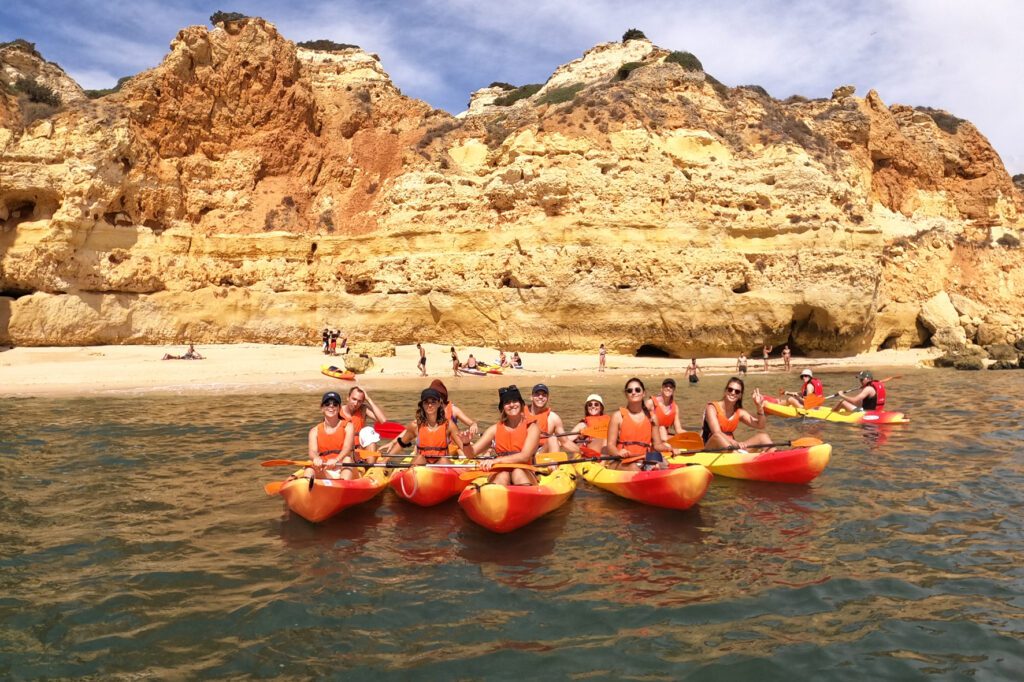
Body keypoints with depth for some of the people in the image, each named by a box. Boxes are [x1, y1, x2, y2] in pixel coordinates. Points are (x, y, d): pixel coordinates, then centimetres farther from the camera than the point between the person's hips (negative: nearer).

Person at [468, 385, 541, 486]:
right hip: (500, 475, 1)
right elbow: (472, 453, 6)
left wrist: (496, 461, -29)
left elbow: (524, 456, -16)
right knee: (503, 474, -34)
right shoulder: (495, 429, 10)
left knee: (518, 472, -35)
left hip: (524, 475, -1)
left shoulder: (531, 428, 0)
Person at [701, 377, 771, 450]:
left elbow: (761, 426, 5)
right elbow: (716, 433, -26)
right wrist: (735, 443, -41)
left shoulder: (739, 412, 9)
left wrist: (760, 407, -9)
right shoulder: (712, 408, -10)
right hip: (711, 448, -6)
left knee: (762, 436, -6)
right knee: (717, 437, -40)